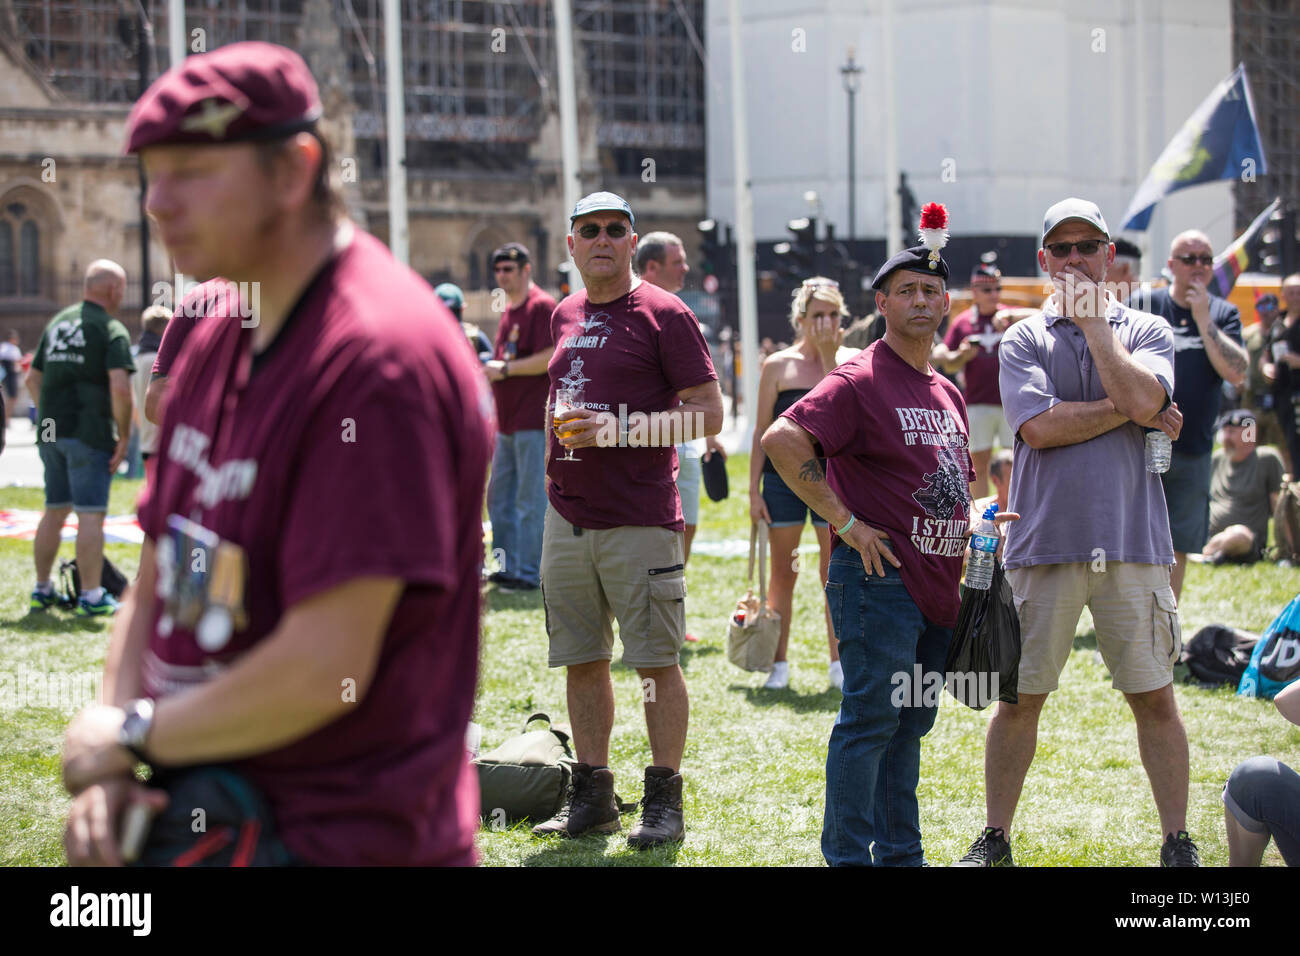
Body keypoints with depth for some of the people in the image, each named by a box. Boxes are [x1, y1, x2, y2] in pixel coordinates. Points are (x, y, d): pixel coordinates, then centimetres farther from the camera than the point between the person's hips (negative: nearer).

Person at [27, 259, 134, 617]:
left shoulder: (57, 323, 15)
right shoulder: (112, 330, -9)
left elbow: (33, 379, 19)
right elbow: (120, 387, -20)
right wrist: (123, 436, -11)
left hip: (51, 434, 7)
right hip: (90, 433, -7)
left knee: (54, 511, 15)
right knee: (90, 514, -5)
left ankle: (42, 590, 20)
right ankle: (91, 597, -5)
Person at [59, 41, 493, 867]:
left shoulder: (380, 358, -19)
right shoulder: (215, 344, 11)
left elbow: (322, 670, -23)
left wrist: (133, 735, -9)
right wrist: (104, 772, -1)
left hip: (342, 838, -8)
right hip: (195, 816, 8)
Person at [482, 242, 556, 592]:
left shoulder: (542, 306, -9)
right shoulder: (509, 311, 19)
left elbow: (550, 359, -18)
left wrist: (504, 369, -14)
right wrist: (490, 370, 13)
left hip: (534, 419, -10)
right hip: (508, 420, 10)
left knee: (530, 500, -6)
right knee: (499, 497, 11)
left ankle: (529, 573, -3)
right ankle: (507, 567, 18)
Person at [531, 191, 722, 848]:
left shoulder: (664, 314, -6)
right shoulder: (565, 317, 15)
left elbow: (708, 415, -10)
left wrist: (618, 429, -17)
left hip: (639, 520, -7)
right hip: (567, 517, 7)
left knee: (655, 662, -2)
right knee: (581, 660, 10)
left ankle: (664, 801, 4)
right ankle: (592, 796, 19)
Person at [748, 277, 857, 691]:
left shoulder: (851, 360, 2)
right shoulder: (777, 366, 0)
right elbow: (761, 432, 2)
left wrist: (828, 355, -15)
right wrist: (754, 490, -2)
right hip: (783, 474, 0)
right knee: (782, 571, 6)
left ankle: (839, 661, 13)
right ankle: (779, 662, 15)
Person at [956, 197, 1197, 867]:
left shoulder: (1147, 331, 9)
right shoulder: (1024, 339, 7)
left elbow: (1143, 395, -13)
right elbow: (1038, 426, -9)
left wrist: (1093, 320, -5)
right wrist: (1131, 412, -7)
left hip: (1132, 543, 0)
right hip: (1044, 540, 0)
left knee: (1155, 698, 3)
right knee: (1020, 697, 5)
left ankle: (1178, 844, 12)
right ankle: (995, 840, 16)